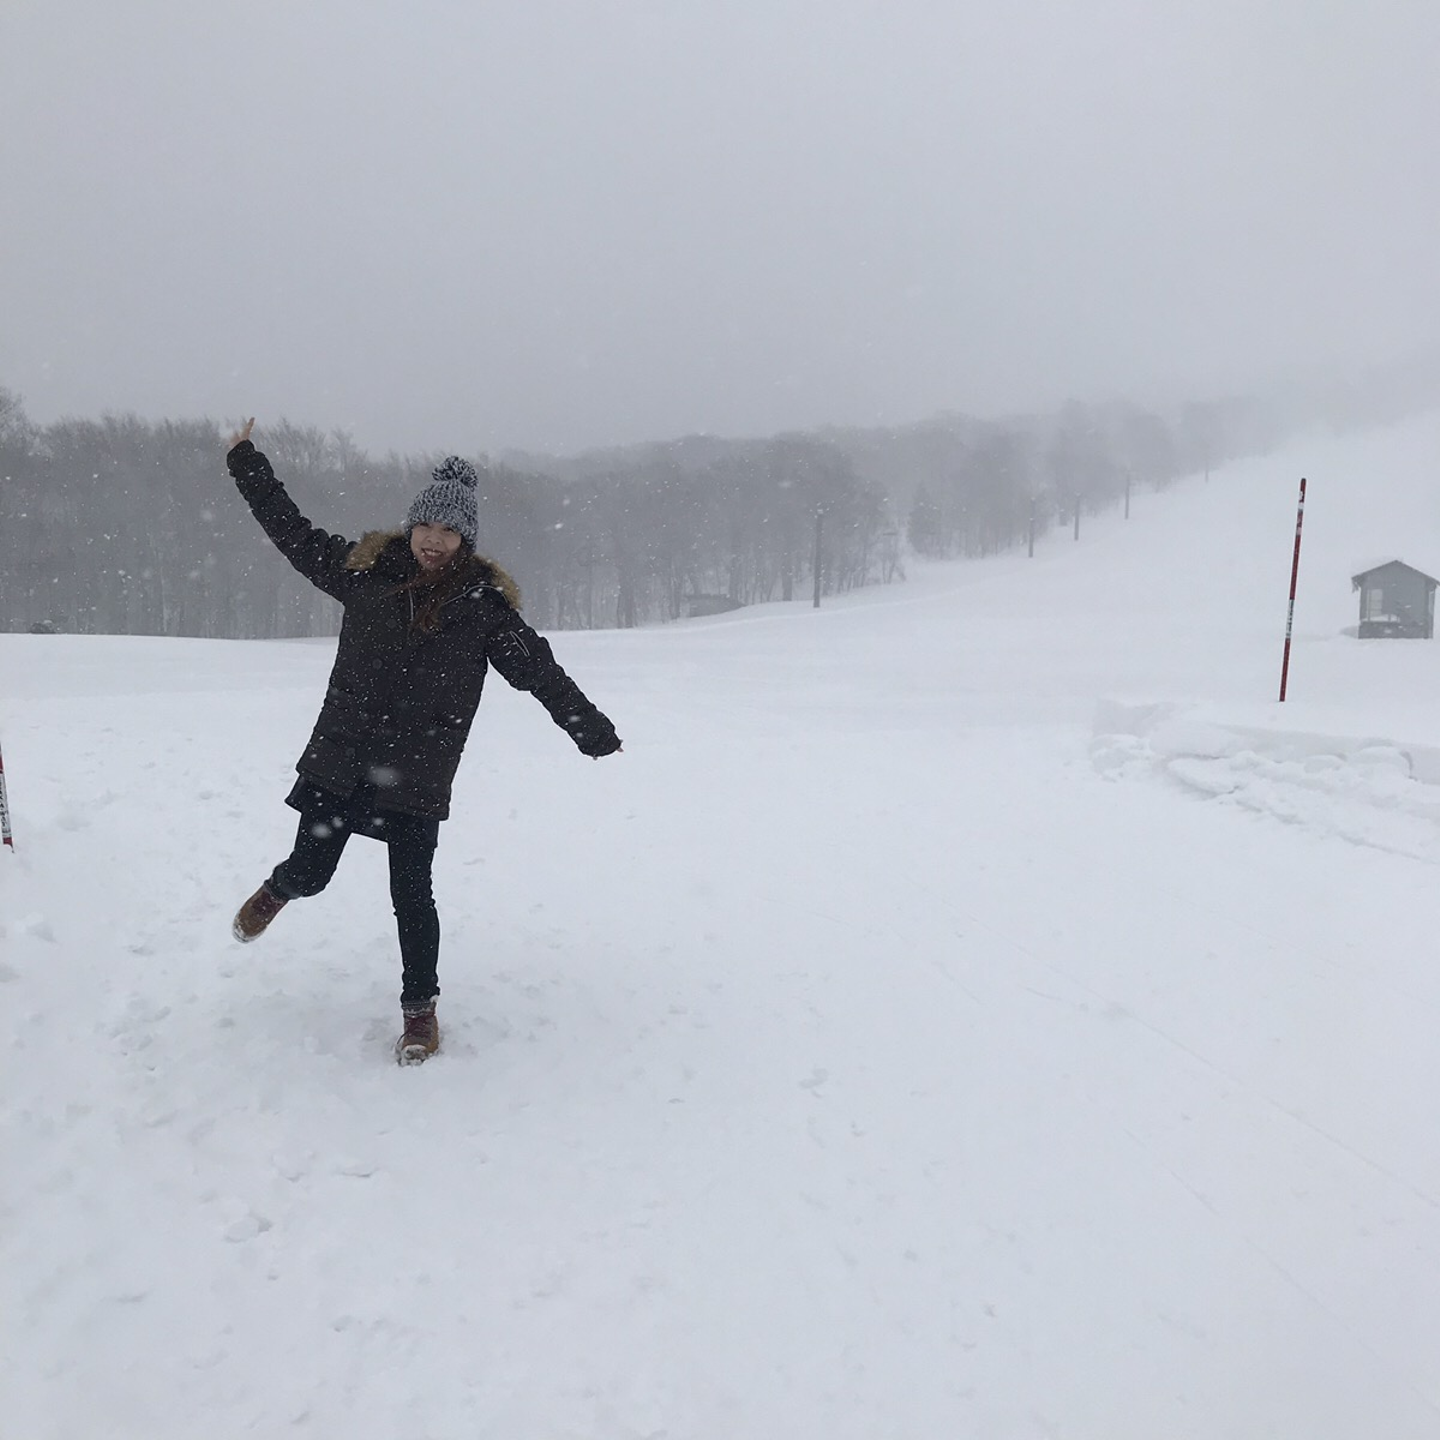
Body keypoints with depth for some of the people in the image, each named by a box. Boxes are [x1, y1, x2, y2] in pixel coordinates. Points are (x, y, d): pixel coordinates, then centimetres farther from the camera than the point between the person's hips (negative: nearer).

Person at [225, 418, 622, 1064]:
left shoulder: (482, 599, -4)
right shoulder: (366, 568, 2)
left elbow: (537, 667, -3)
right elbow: (294, 532, 16)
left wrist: (593, 731, -4)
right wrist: (246, 462, 23)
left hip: (419, 774, -2)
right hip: (340, 757, 2)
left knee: (411, 895, 2)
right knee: (308, 871, 11)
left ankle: (420, 1008, 23)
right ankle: (277, 890, 51)